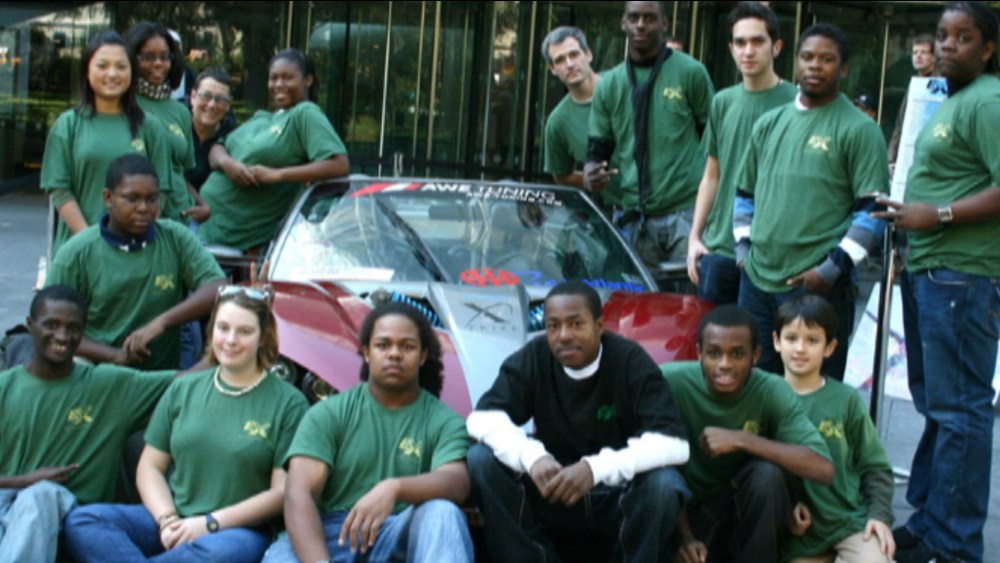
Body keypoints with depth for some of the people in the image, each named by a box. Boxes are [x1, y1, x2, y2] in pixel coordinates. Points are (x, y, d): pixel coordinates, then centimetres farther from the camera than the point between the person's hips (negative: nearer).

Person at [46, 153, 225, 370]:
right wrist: (114, 356, -11)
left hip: (164, 376, 3)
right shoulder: (76, 253, 2)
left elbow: (218, 288, -3)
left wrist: (160, 322, -16)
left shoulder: (176, 238, 6)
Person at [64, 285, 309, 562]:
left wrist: (210, 523, -12)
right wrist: (167, 519, -7)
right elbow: (150, 467, 12)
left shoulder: (288, 402, 1)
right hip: (174, 520, 4)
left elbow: (282, 492, -5)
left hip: (239, 530, -4)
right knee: (81, 520, -20)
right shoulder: (184, 389, 14)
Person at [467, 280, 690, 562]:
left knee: (662, 482, -34)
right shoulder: (534, 358, -9)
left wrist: (596, 468, -40)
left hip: (617, 496, -2)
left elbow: (675, 443, -26)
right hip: (553, 491, 2)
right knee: (483, 460, -20)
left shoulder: (630, 360, -16)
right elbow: (482, 417, -18)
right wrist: (532, 457, -38)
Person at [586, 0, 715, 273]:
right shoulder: (609, 85, 11)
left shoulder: (690, 72, 1)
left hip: (687, 212, -3)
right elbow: (597, 152, 13)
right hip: (635, 218, 4)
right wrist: (591, 176, -10)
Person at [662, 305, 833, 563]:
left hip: (747, 514, 1)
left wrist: (741, 440, -33)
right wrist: (684, 536, -21)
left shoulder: (772, 391, -18)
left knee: (767, 473, -31)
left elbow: (824, 469, -29)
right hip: (692, 511, 0)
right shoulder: (670, 382, -19)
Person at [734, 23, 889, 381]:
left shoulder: (859, 130, -4)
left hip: (819, 286, -6)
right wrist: (743, 247, 11)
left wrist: (834, 268, -14)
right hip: (757, 279, 6)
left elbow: (873, 209, -8)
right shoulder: (769, 124, 14)